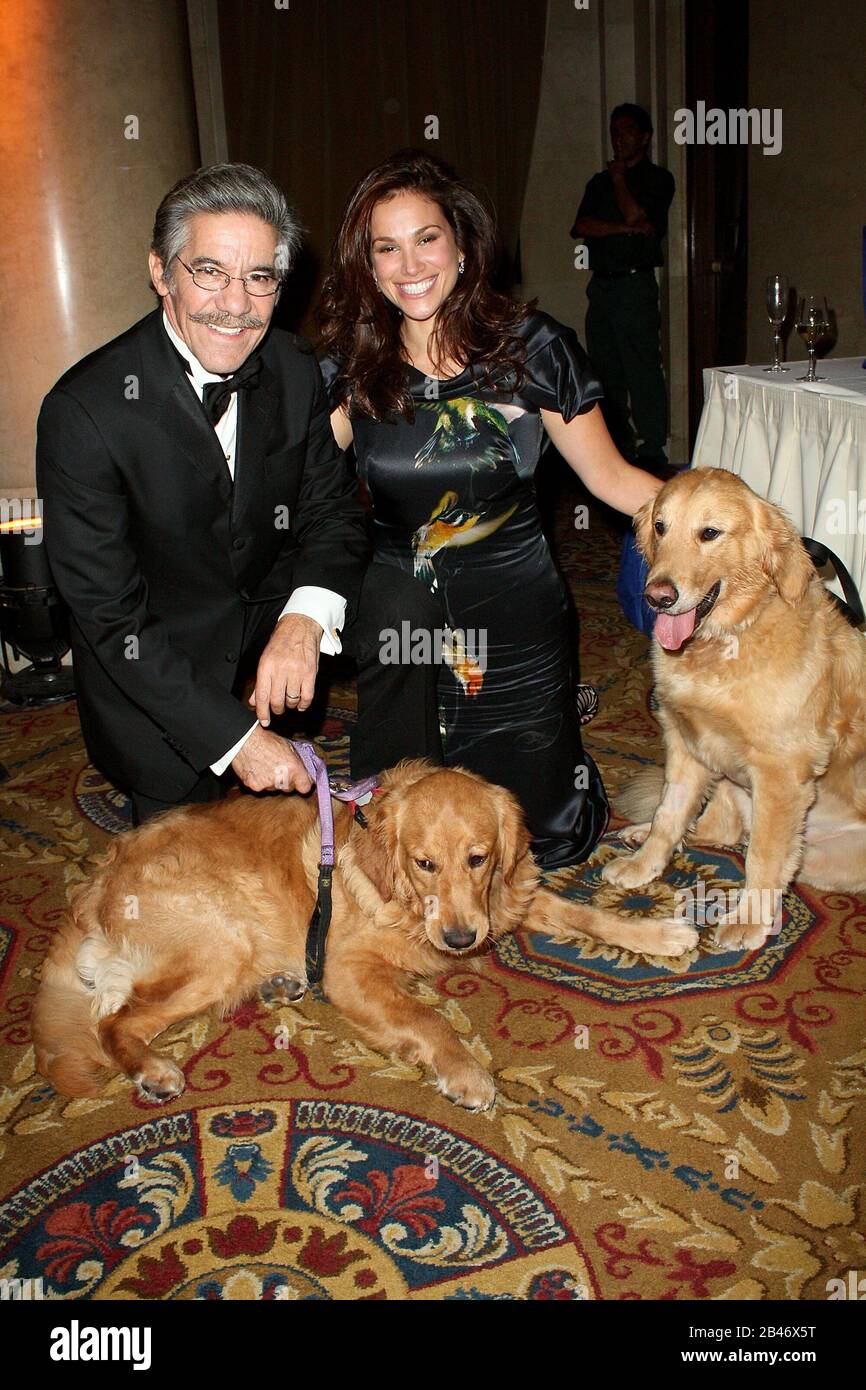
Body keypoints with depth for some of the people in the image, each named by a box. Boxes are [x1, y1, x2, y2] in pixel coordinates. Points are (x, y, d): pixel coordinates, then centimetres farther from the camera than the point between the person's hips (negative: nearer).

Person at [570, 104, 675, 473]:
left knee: (643, 369, -11)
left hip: (635, 284, -6)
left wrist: (618, 179, 3)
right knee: (605, 370, 7)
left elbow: (636, 215, -12)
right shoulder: (599, 181, 20)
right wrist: (626, 228, -8)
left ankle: (652, 452, -8)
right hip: (601, 285, 6)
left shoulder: (658, 180, 5)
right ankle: (618, 447, 15)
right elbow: (582, 225, 4)